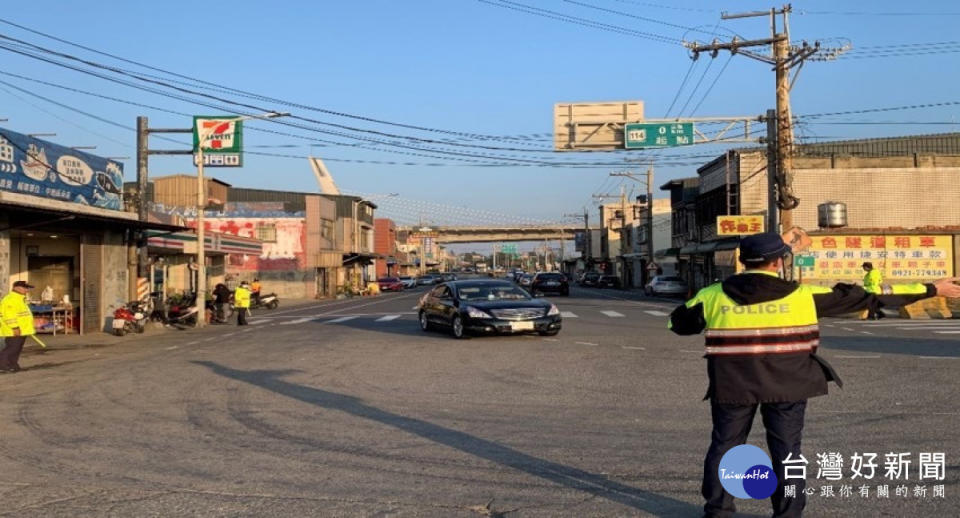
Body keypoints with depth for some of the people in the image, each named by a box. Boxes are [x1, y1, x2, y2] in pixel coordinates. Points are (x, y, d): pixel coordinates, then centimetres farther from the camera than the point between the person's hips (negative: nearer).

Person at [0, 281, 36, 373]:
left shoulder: (20, 299, 19)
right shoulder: (10, 299, -15)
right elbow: (9, 315, -22)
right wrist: (15, 327, -24)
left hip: (21, 330, 10)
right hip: (13, 331, -10)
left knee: (17, 349, 11)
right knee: (11, 348, -11)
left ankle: (13, 365, 15)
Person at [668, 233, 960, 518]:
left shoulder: (712, 296, -4)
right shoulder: (803, 295, -7)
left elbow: (679, 322, 9)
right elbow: (863, 296, -2)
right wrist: (931, 289, 6)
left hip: (732, 385, 1)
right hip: (786, 385, -1)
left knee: (725, 444, 16)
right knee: (786, 450, 14)